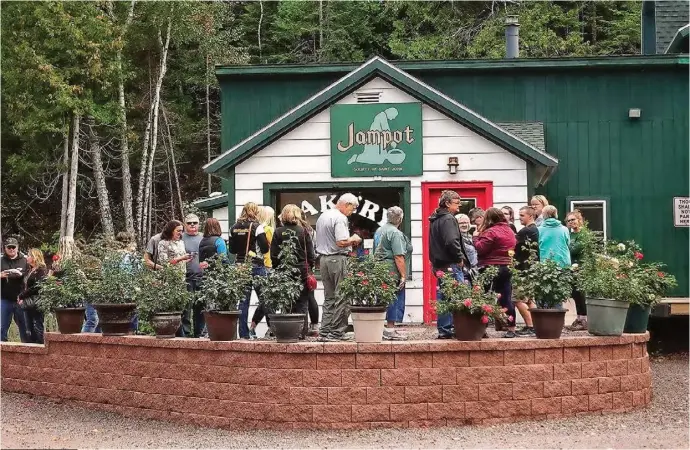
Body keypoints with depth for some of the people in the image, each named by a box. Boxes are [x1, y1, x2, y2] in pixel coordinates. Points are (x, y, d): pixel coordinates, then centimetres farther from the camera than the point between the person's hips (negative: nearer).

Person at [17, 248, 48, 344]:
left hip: (36, 304, -9)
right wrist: (21, 297, 2)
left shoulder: (41, 270, -7)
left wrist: (22, 296, -8)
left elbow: (37, 287, -14)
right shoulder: (30, 271, 19)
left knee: (37, 328, -8)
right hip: (28, 304, 9)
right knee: (30, 330, 9)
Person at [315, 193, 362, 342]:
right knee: (342, 298, -3)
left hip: (323, 258, 9)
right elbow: (341, 242, -22)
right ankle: (337, 333, -4)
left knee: (329, 298, 13)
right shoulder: (340, 218, -12)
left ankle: (324, 332, 11)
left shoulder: (322, 216, 17)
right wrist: (353, 239, -2)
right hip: (338, 259, -9)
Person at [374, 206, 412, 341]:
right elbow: (398, 257, -17)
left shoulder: (380, 230, 15)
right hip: (392, 270, -9)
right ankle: (390, 329, -3)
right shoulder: (395, 233, -13)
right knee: (394, 299, -3)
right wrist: (403, 275, -14)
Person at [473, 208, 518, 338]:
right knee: (506, 298, 8)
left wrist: (476, 237, -3)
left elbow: (480, 249, -17)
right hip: (507, 267, 7)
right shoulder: (510, 231, 12)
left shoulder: (491, 232, -15)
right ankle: (511, 329, 8)